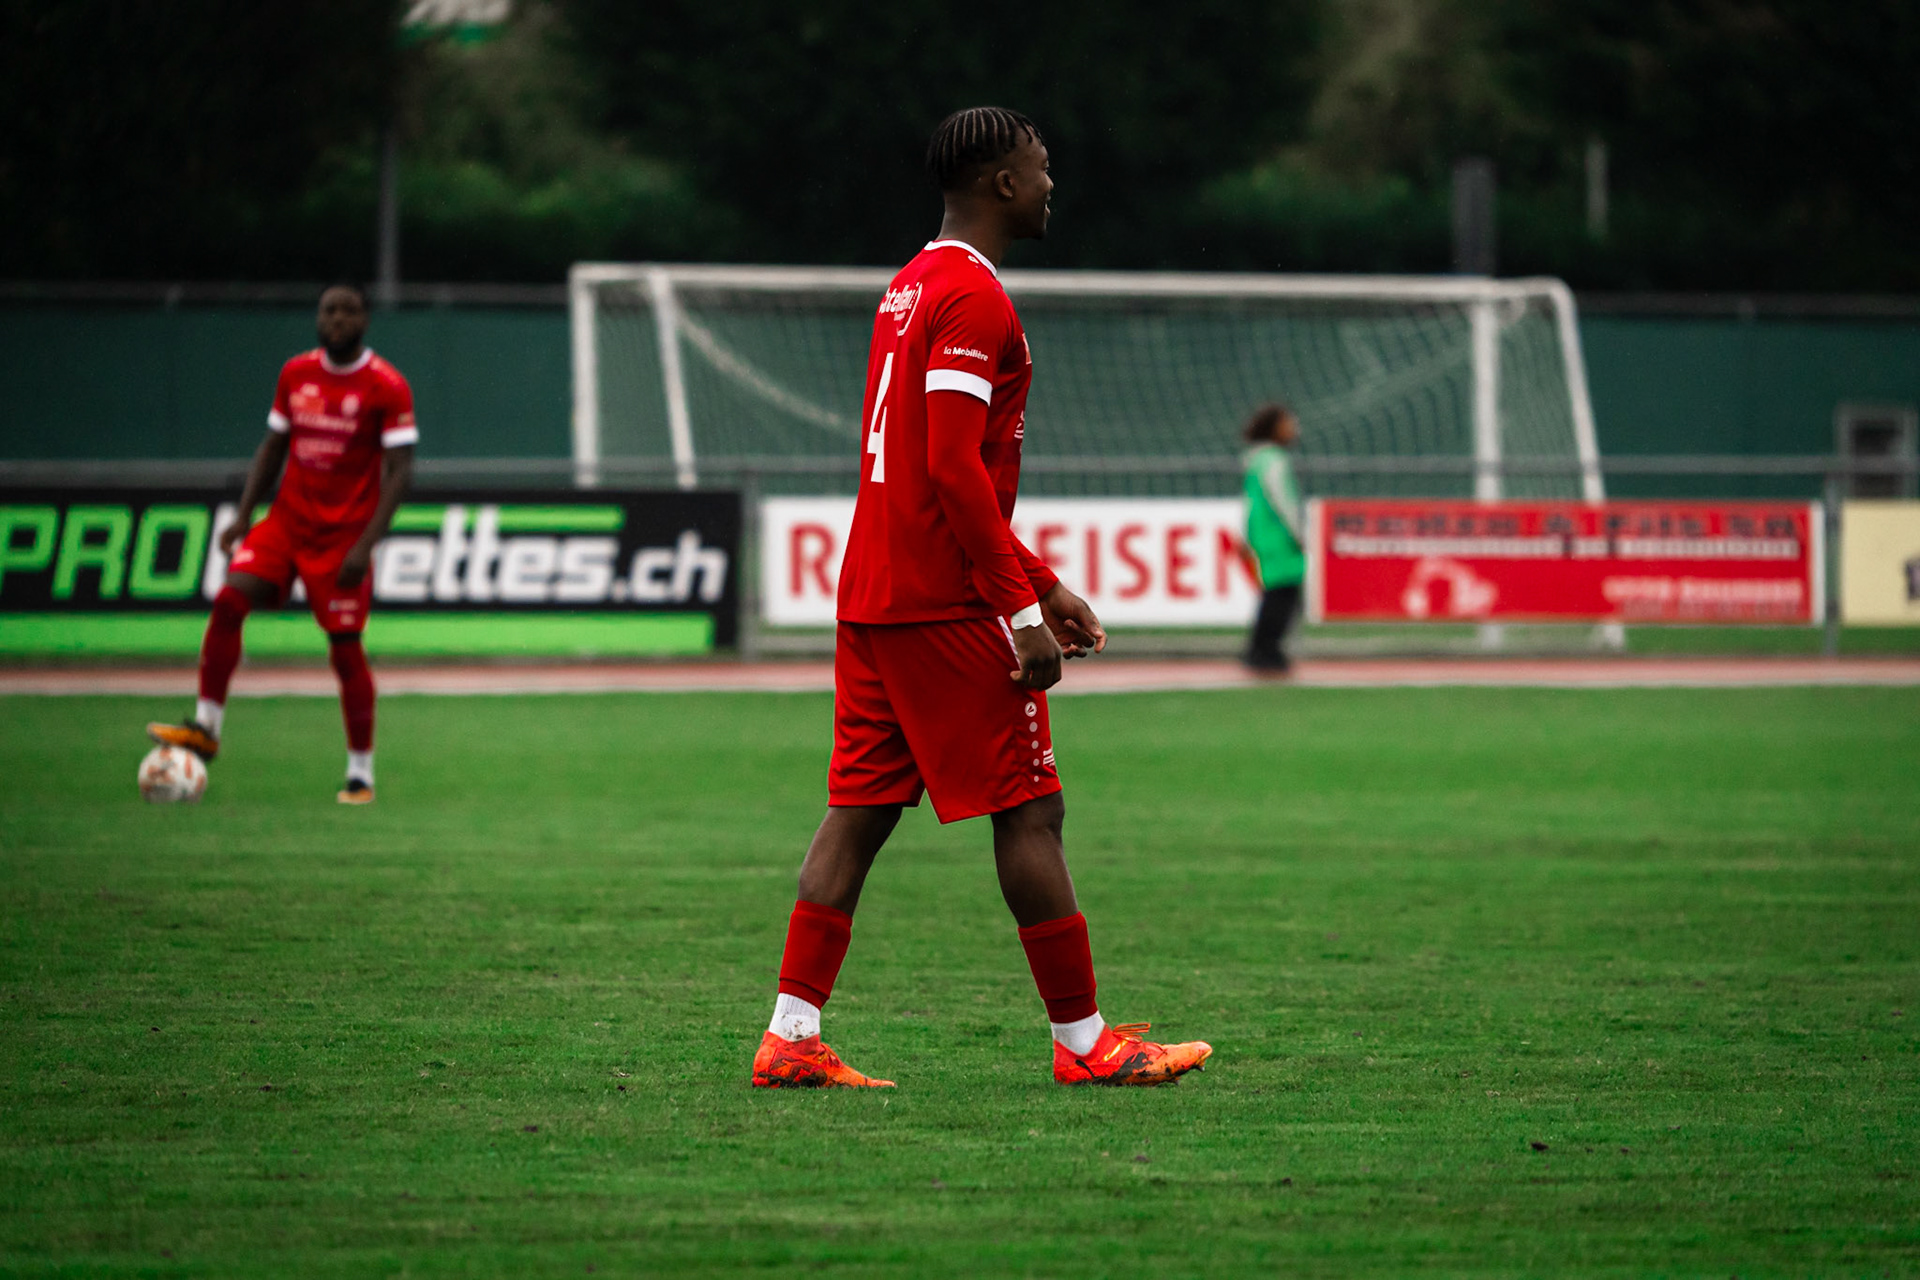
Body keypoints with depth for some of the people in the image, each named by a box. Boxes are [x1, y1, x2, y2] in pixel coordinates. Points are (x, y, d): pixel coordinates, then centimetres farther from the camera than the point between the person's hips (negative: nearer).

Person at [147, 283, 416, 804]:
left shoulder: (387, 387, -10)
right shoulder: (295, 374, 6)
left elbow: (398, 471, -12)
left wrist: (366, 544, -20)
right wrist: (243, 516, 5)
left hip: (343, 536, -4)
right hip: (286, 522, 4)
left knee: (345, 649, -4)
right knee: (229, 601, -14)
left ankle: (361, 774, 8)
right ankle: (206, 726, -6)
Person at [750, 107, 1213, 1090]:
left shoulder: (912, 289, 19)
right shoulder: (973, 298, -13)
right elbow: (955, 469, -20)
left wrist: (1042, 584, 25)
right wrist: (1023, 612, -19)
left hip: (872, 599, 10)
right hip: (948, 605, -10)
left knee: (859, 811, 6)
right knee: (1029, 813, -3)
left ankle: (791, 1036, 2)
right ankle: (1082, 1040, 2)